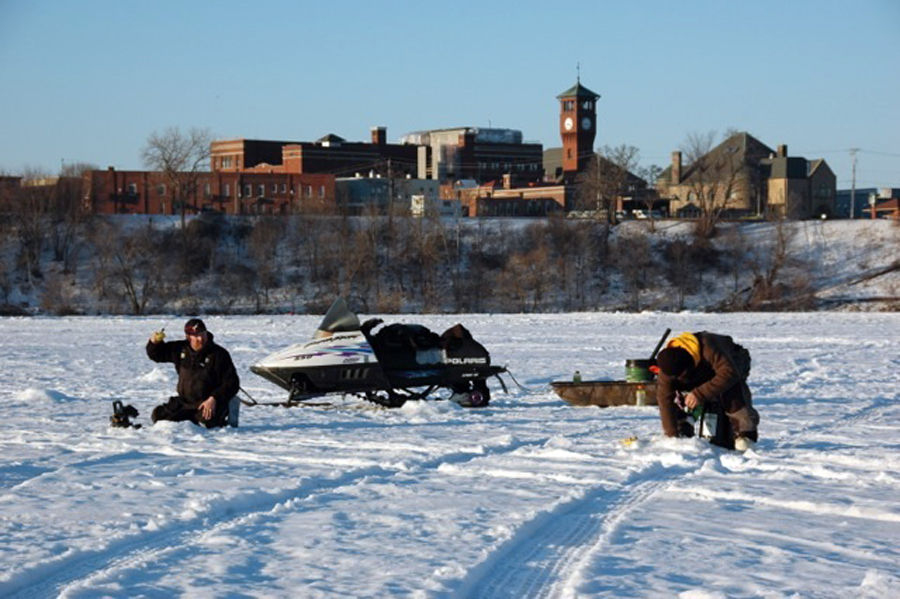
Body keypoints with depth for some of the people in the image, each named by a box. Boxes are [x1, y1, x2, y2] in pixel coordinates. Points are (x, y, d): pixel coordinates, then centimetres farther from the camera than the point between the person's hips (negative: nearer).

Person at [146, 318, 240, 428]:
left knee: (207, 421, -33)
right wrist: (154, 342, -7)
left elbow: (232, 382, -13)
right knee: (158, 416, -5)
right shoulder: (180, 349, 3)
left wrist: (213, 399, -25)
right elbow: (156, 354, 17)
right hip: (185, 401, 5)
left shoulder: (219, 354, -12)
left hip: (209, 401, -5)